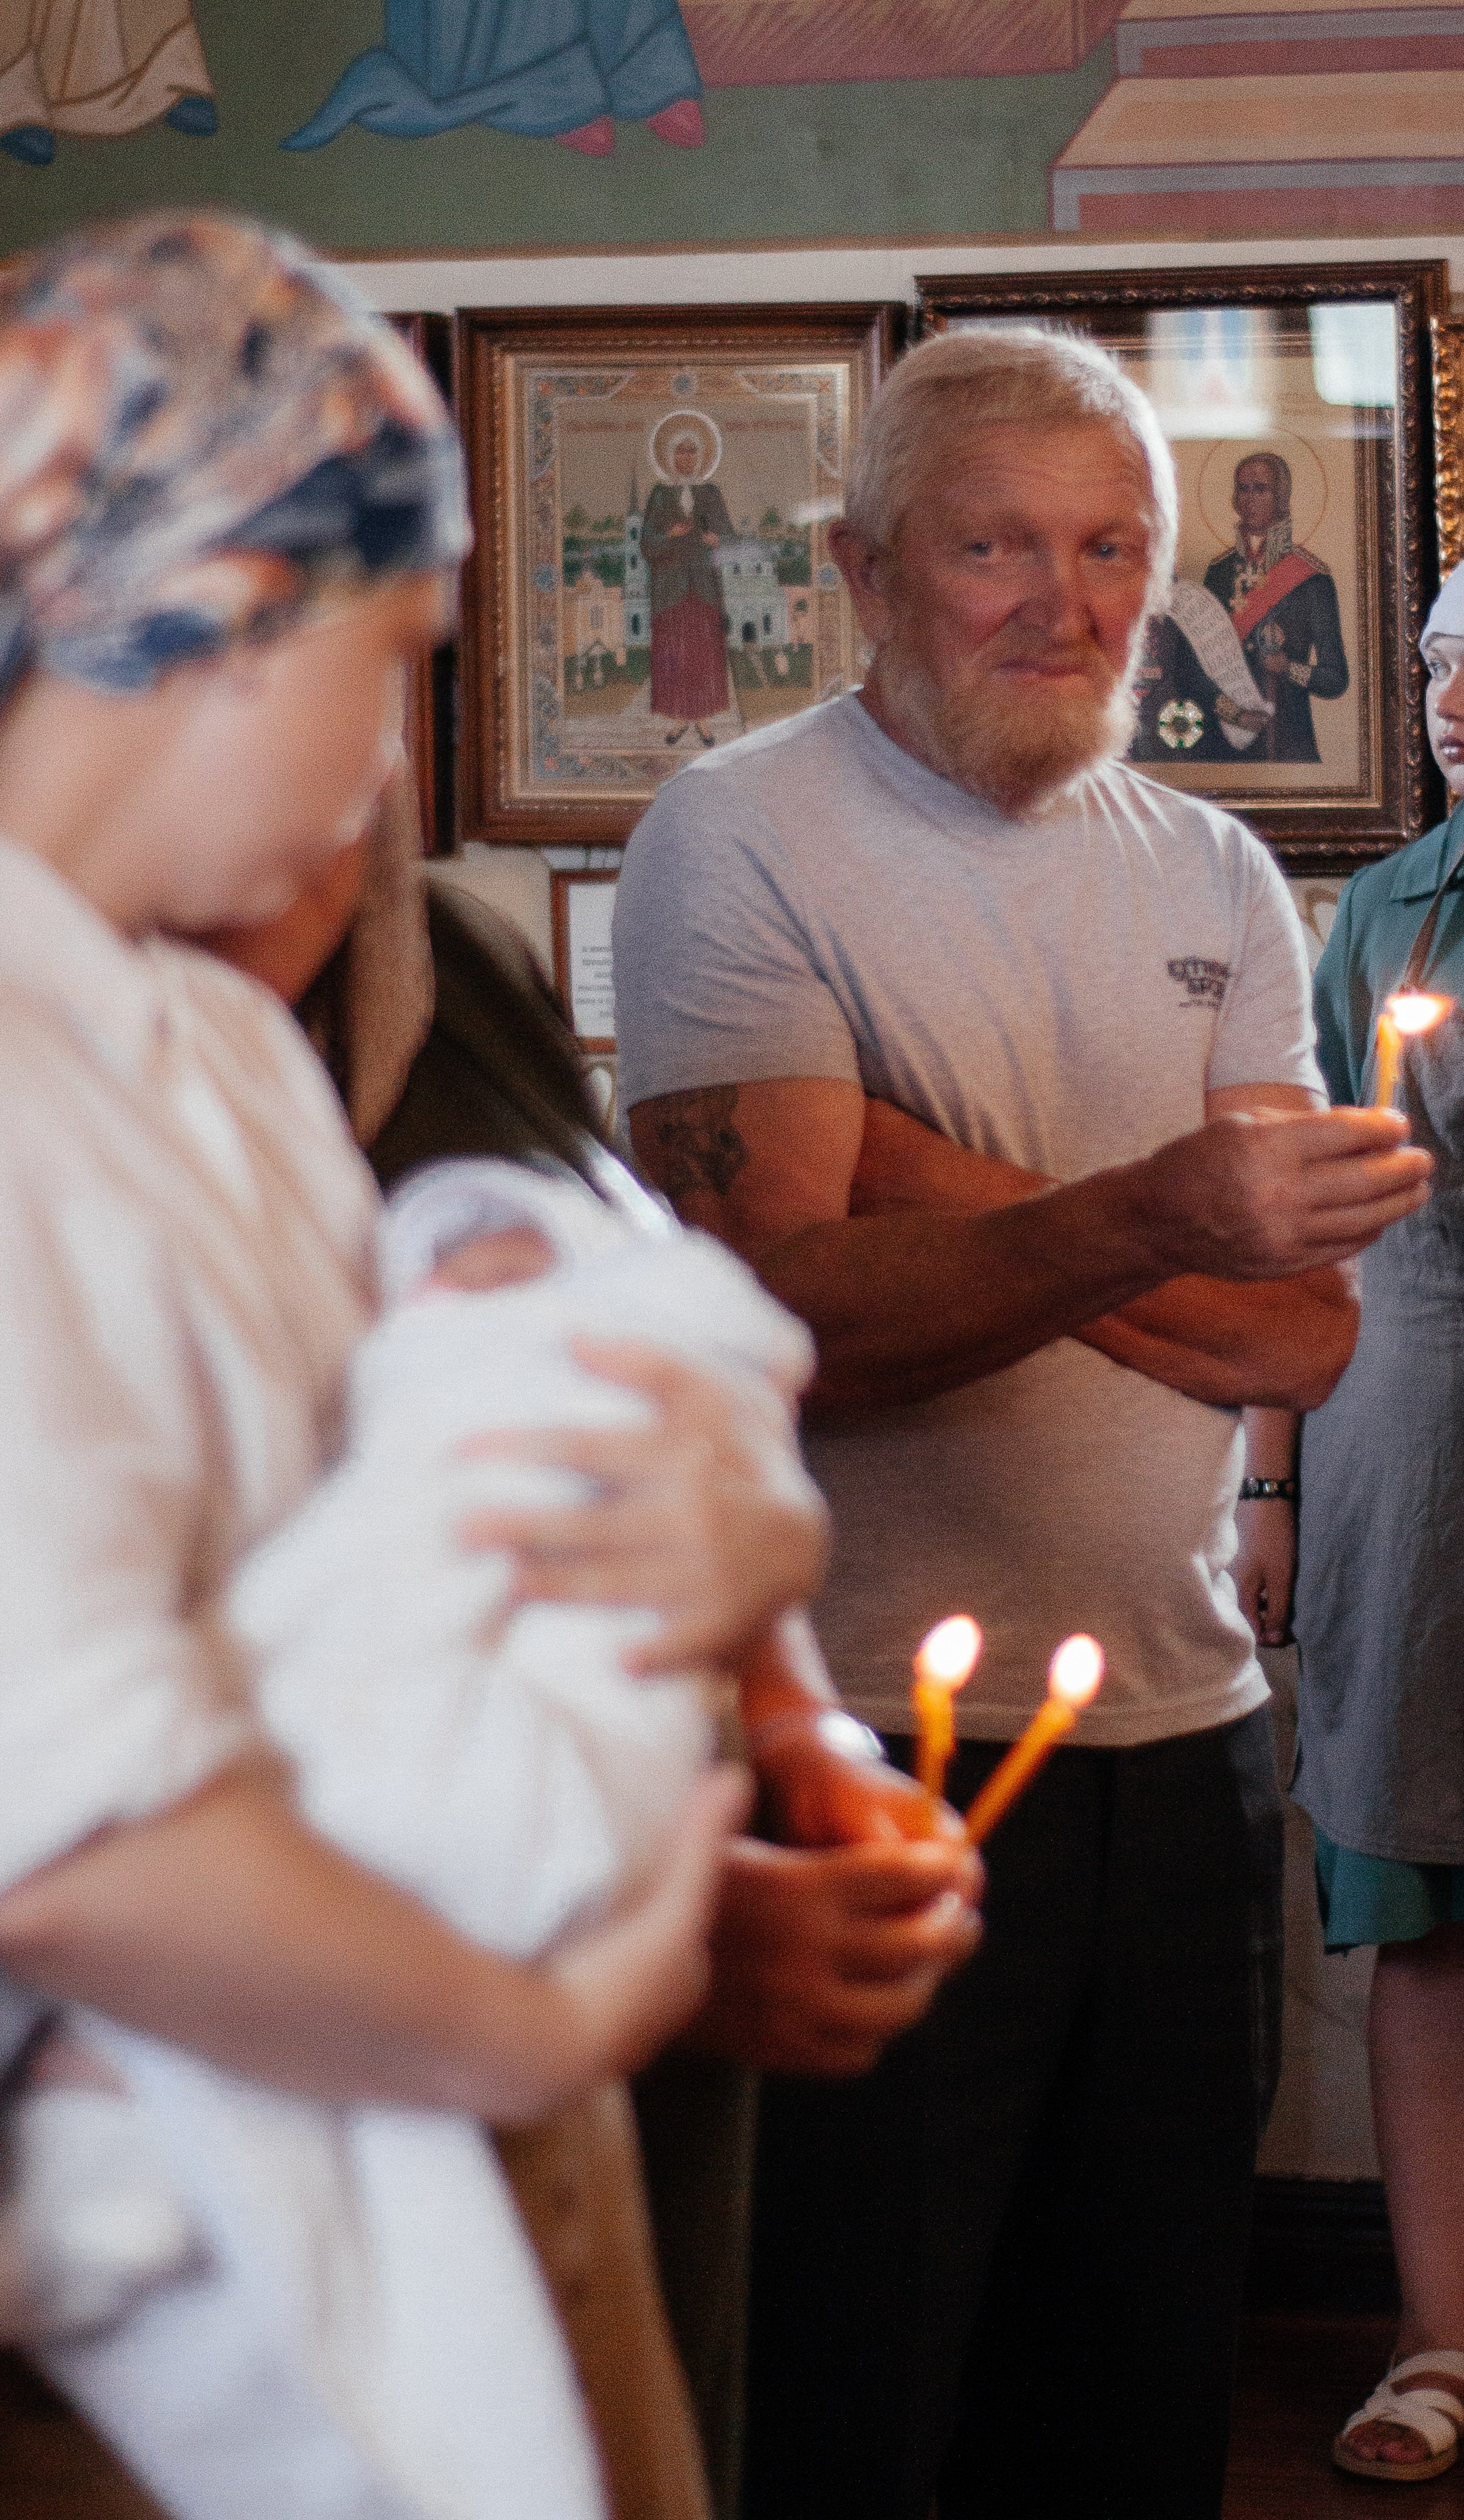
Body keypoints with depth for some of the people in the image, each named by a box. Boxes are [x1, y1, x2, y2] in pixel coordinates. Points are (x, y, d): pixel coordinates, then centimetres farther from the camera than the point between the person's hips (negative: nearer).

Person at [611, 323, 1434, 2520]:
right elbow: (774, 1316, -18)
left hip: (1186, 1737, 5)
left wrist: (942, 1193, -13)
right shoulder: (740, 842, -5)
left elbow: (1301, 1331, 1)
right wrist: (1147, 1222, -32)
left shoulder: (1215, 880, 12)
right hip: (866, 1752, -5)